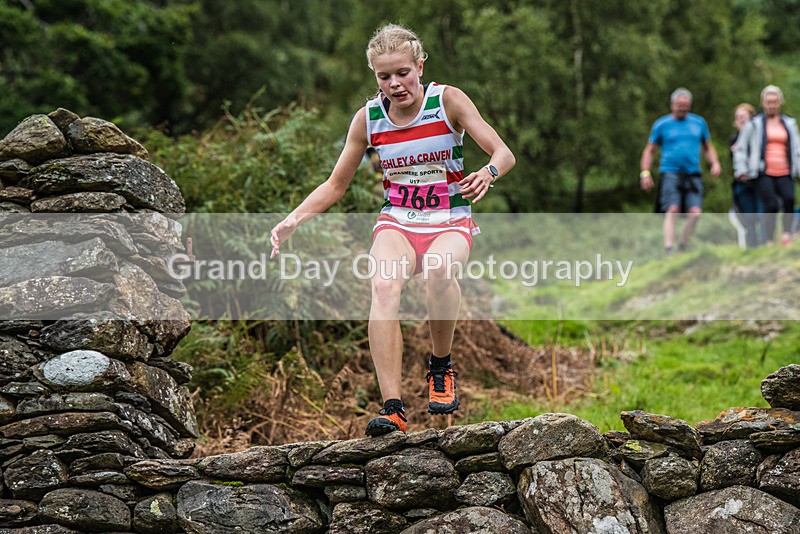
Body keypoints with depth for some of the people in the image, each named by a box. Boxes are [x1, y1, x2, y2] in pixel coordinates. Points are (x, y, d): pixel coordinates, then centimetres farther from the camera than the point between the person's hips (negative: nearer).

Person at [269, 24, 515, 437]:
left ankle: (440, 368, -12)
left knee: (438, 269, -38)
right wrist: (293, 220, -5)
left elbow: (504, 154, -8)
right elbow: (335, 185, 10)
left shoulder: (448, 101, -6)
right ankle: (392, 407, -37)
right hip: (396, 222, 2)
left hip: (450, 222, -2)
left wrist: (487, 173, -33)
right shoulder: (368, 118, 1)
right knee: (383, 285, -32)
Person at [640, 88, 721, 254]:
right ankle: (668, 249, -20)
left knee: (695, 212, -11)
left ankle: (682, 246, 6)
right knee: (672, 211, -17)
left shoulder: (699, 122, 15)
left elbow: (708, 147, 25)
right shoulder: (661, 124, 7)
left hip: (693, 175, 3)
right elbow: (649, 150, 11)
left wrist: (715, 163, 7)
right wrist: (645, 172, -2)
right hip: (671, 173, -3)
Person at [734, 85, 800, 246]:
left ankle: (787, 233, -16)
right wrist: (741, 169, 2)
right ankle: (770, 241, -8)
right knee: (771, 205, -18)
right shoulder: (754, 124, 10)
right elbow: (740, 149, 12)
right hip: (763, 173, -2)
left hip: (784, 173, 2)